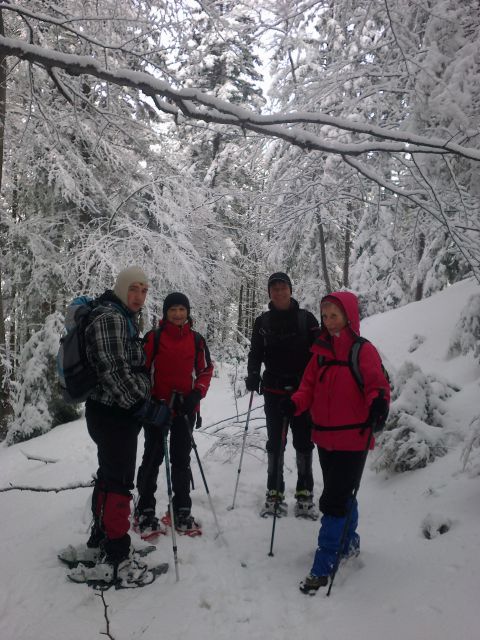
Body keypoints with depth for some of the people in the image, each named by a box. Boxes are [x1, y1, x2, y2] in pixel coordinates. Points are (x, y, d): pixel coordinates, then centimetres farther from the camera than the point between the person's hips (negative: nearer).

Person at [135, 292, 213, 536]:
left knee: (182, 459, 11)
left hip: (185, 409, 3)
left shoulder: (196, 340, 4)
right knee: (153, 457, 4)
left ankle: (181, 510, 22)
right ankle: (145, 510, 17)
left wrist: (197, 393, -7)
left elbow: (206, 370, 8)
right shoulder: (153, 337, -4)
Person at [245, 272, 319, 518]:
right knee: (275, 442, 6)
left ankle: (304, 495, 15)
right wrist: (253, 374, -10)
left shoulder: (306, 318, 1)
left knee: (304, 441, 5)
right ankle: (274, 494, 15)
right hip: (274, 390, 1)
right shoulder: (262, 322, 6)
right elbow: (255, 353, 9)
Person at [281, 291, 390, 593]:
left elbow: (378, 384, -20)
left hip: (353, 439, -6)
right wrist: (295, 403, -11)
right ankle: (349, 542, 44)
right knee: (342, 495, 22)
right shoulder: (321, 351, 8)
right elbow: (310, 387, 8)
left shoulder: (364, 351, -10)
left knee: (334, 500, -4)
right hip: (325, 437, 6)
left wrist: (378, 402, -41)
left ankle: (323, 567, 7)